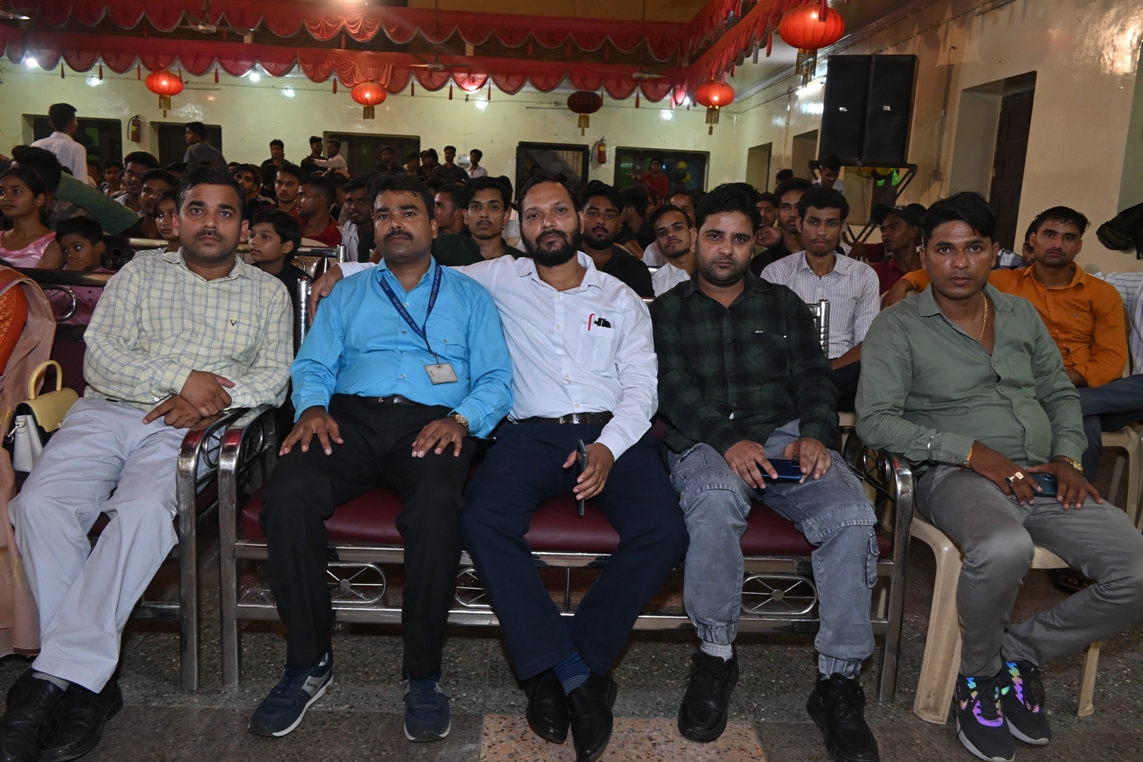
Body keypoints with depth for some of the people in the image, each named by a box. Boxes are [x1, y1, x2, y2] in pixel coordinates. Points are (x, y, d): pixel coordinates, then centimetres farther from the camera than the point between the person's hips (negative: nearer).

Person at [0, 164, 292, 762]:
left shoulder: (267, 293, 15)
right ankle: (91, 679, -21)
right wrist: (180, 378, -9)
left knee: (144, 511, -33)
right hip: (108, 413, 2)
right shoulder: (139, 275, 18)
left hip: (188, 429, -2)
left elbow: (273, 377, 4)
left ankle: (57, 673, -26)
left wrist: (208, 399, -12)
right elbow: (100, 357, 6)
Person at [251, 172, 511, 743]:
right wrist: (312, 407, -6)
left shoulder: (469, 296, 21)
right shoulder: (347, 294, 27)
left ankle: (423, 672, -19)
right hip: (352, 418, 2)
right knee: (287, 493, -30)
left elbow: (496, 380, 9)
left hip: (432, 423, -2)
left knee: (436, 502, -37)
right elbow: (313, 366, 17)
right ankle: (308, 664, -12)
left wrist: (462, 419, -11)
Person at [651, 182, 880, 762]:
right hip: (704, 441, -2)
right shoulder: (668, 310, 15)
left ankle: (838, 681, -13)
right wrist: (728, 441, -19)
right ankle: (715, 654, -17)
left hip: (784, 435, 3)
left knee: (852, 516, -27)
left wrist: (816, 434, -10)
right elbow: (673, 387, -1)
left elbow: (813, 378, 12)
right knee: (717, 498, -38)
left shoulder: (783, 304, 22)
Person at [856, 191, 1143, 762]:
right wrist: (973, 452, -16)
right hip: (956, 476, -6)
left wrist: (1068, 457, 4)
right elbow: (874, 420, -11)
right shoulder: (897, 327, -1)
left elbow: (1061, 394, 23)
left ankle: (1022, 651, 9)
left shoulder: (1021, 314, 17)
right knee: (1005, 548, -38)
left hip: (1040, 476, 6)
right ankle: (978, 677, -6)